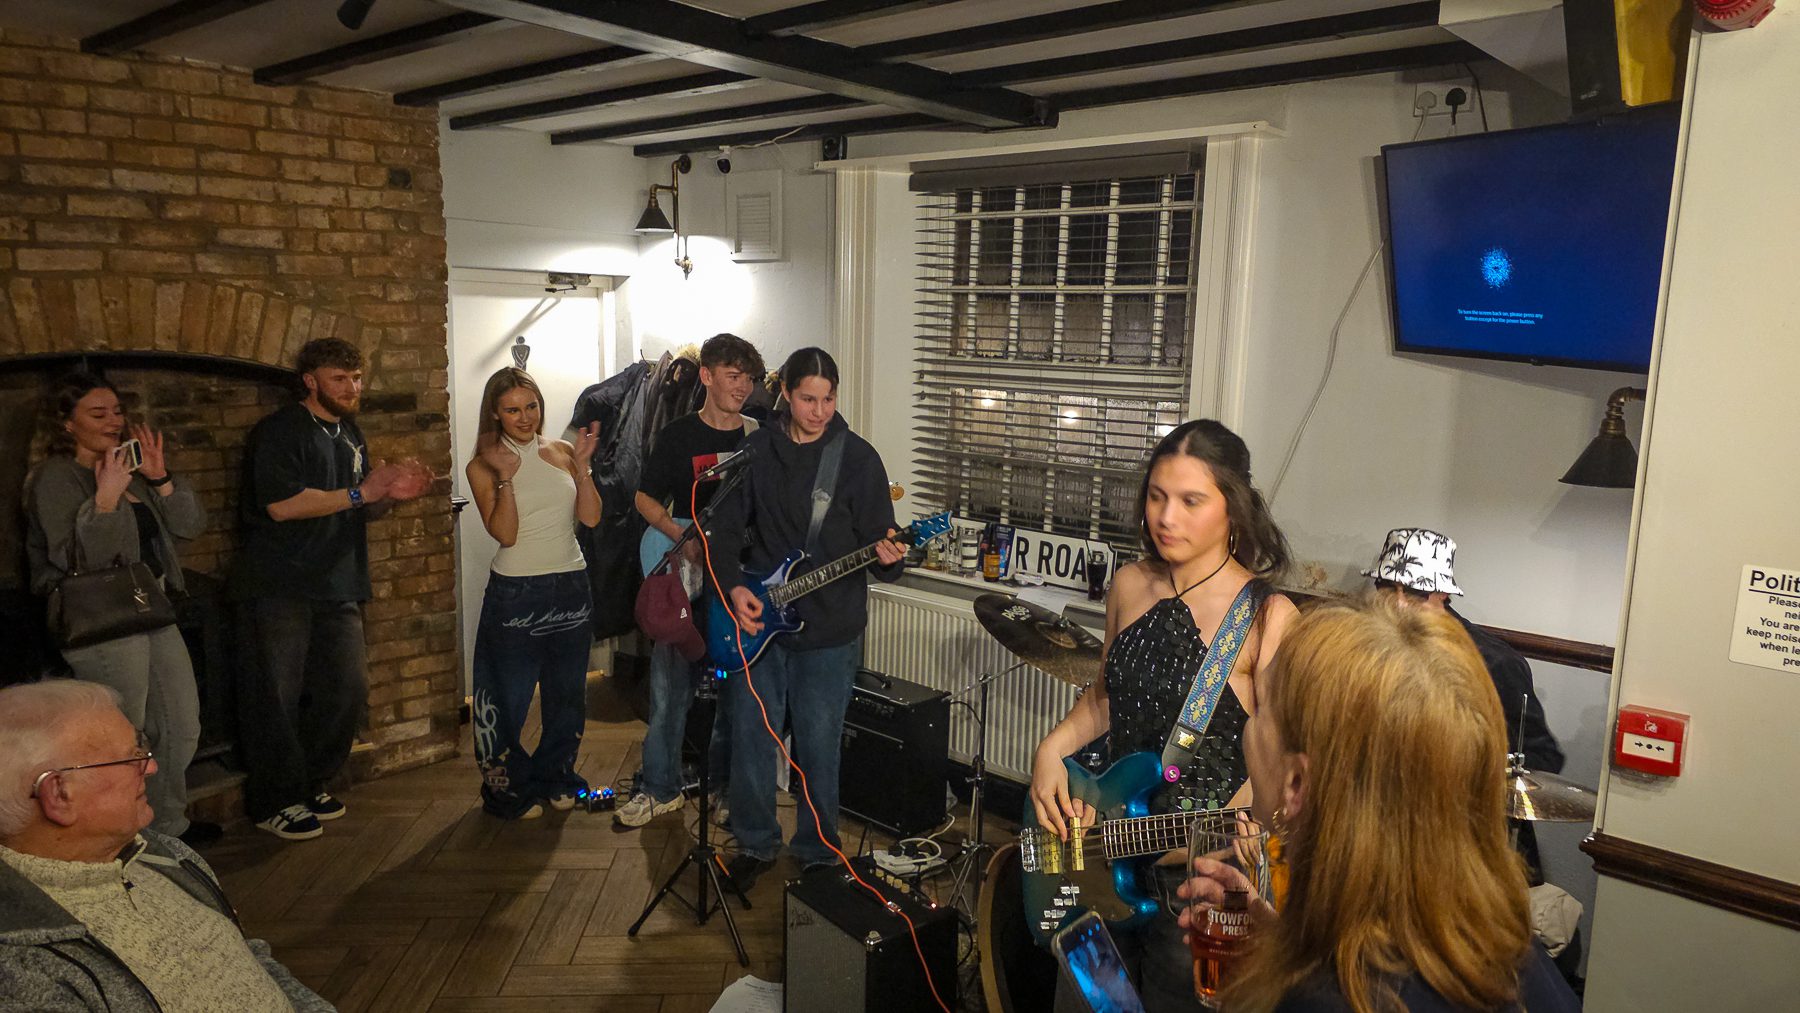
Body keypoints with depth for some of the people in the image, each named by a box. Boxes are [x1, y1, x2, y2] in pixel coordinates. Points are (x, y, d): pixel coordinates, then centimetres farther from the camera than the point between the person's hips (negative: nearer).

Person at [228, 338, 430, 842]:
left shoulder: (349, 435, 16)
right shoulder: (279, 432, -9)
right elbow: (282, 505, -21)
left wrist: (393, 495, 1)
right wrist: (360, 493, -18)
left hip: (337, 590, 7)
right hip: (278, 588, -7)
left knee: (347, 690, 8)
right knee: (277, 697, -1)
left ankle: (309, 785, 25)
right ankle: (275, 803, 13)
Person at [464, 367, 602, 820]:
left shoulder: (562, 452, 4)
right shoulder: (483, 466, -4)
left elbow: (591, 517, -4)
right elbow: (504, 533, -14)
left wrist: (582, 464, -12)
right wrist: (506, 477, -22)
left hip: (571, 587, 4)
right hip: (515, 594, -3)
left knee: (567, 694, 15)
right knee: (510, 697, 5)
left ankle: (555, 778, 34)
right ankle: (510, 790, 25)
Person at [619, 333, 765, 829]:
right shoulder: (678, 436, 0)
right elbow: (646, 499, 4)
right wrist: (685, 538, -11)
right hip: (684, 581, -1)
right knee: (670, 688, 2)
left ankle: (725, 785, 26)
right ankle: (661, 787, 19)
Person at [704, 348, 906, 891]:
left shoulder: (857, 457, -4)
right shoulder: (755, 451, 3)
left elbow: (878, 539, -3)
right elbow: (725, 529, 5)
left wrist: (886, 557, -25)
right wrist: (733, 586, -10)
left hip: (828, 628, -2)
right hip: (756, 621, 3)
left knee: (818, 747, 6)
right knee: (750, 738, 9)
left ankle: (818, 854, 26)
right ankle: (756, 844, 30)